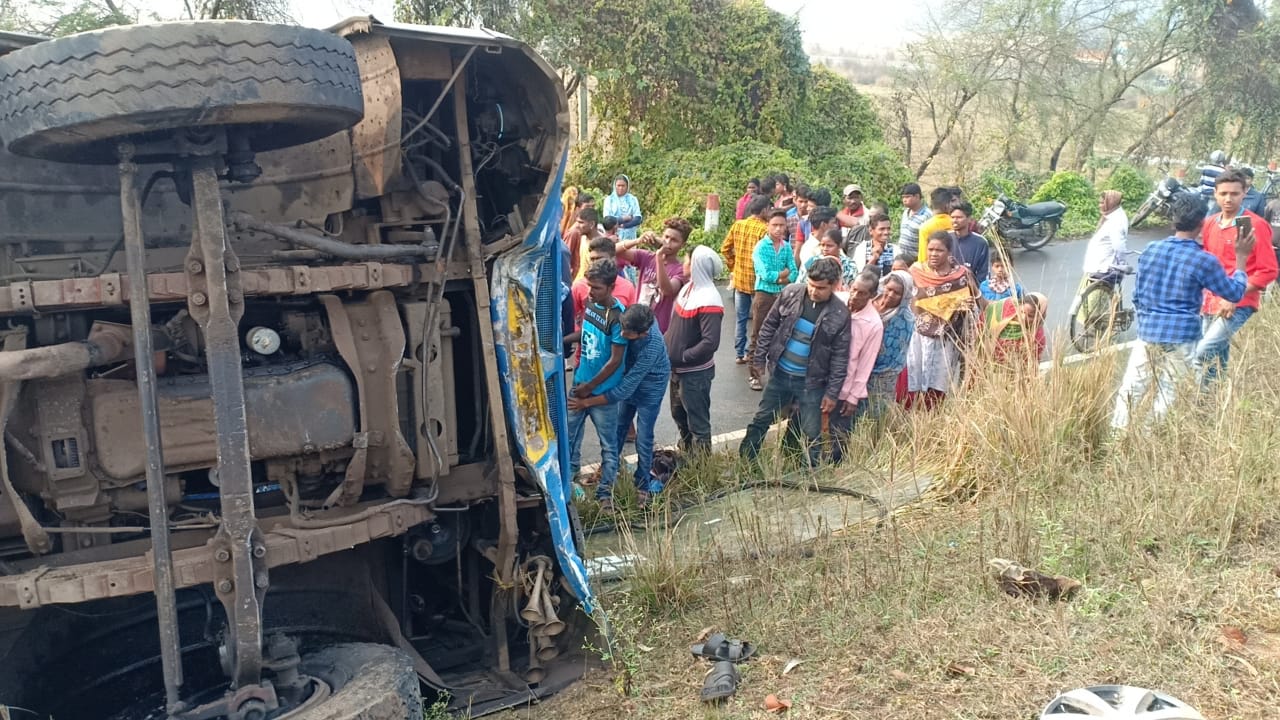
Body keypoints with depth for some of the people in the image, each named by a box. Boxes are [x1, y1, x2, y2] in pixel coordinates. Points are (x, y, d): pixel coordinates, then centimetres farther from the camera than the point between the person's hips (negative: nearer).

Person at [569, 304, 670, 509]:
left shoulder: (651, 347, -38)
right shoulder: (626, 326, -24)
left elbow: (625, 390, -34)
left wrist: (587, 402, -28)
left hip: (649, 390, -5)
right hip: (627, 382, 5)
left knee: (643, 441, 3)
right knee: (615, 436, 6)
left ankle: (643, 487, 27)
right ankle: (605, 488, 14)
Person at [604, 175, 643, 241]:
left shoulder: (632, 199, 7)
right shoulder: (609, 199, 6)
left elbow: (638, 219, -3)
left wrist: (623, 225, -14)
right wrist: (623, 219, -10)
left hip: (629, 237, 1)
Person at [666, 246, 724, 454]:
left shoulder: (709, 301, -23)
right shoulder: (688, 288, 4)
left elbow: (710, 343, -28)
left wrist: (682, 357, -20)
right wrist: (669, 347, 4)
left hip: (695, 373, -9)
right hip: (678, 369, 9)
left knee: (697, 422, 5)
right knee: (679, 414, 24)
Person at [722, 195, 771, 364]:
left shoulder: (737, 225, 0)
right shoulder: (765, 229, -17)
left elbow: (725, 249, 5)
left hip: (739, 279, 5)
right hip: (757, 281, -5)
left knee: (741, 319, 14)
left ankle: (740, 354, 20)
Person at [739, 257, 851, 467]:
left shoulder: (840, 314, -15)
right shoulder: (790, 293, -10)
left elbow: (840, 357, -9)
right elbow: (769, 325, 2)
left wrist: (832, 393, -9)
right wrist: (759, 357, 3)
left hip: (811, 382, -2)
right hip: (780, 373, 2)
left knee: (811, 433, 8)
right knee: (761, 420, 15)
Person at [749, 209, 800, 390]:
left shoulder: (787, 247, 5)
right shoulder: (761, 246, -9)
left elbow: (794, 275, 0)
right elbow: (765, 275, -17)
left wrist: (776, 278, -17)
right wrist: (785, 273, -6)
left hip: (783, 295, 4)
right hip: (764, 295, -4)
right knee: (758, 336, 1)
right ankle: (754, 375, 8)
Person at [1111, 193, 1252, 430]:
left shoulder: (1151, 250, 4)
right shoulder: (1204, 261, -8)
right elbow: (1235, 293, 5)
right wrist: (1241, 257, 13)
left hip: (1147, 333, 4)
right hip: (1181, 338, -4)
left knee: (1130, 389, 10)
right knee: (1167, 397, 5)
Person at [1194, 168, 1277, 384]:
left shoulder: (1256, 225, -10)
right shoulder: (1210, 224, 8)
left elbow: (1269, 270, -12)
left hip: (1239, 305, -7)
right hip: (1210, 302, 7)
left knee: (1204, 351, -23)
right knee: (1216, 357, 13)